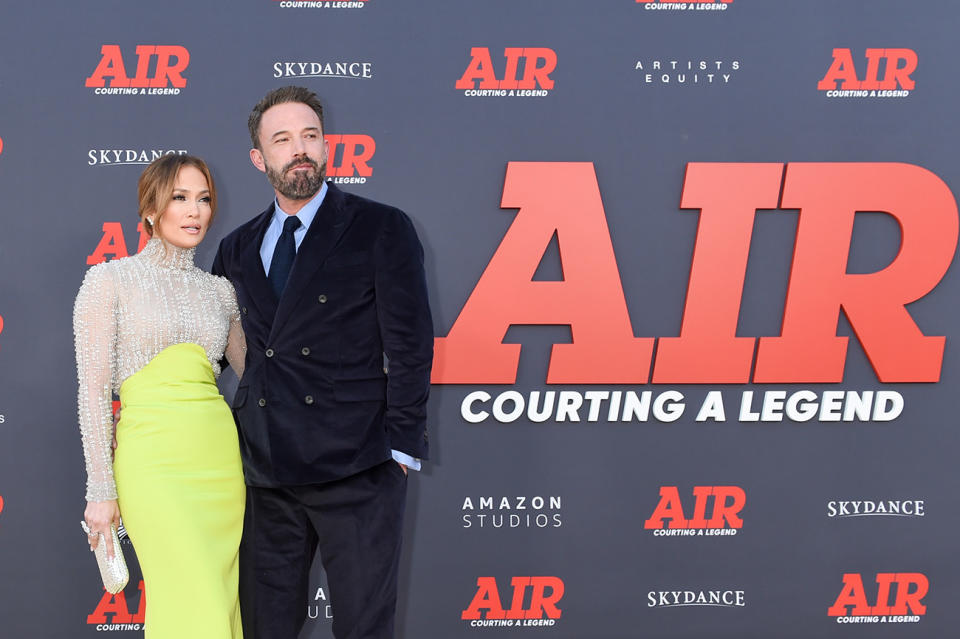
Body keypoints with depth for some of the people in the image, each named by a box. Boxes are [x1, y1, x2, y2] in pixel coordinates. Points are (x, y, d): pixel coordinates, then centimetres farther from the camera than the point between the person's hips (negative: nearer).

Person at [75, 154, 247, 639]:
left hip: (221, 458, 5)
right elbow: (93, 388, -2)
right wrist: (101, 488, -7)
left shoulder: (219, 290, 15)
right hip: (155, 458, -5)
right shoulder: (110, 280, 2)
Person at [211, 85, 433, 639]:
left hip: (357, 471, -5)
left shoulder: (381, 229, -1)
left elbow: (410, 348, -5)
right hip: (268, 476, 5)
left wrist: (399, 452, -10)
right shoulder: (238, 249, 15)